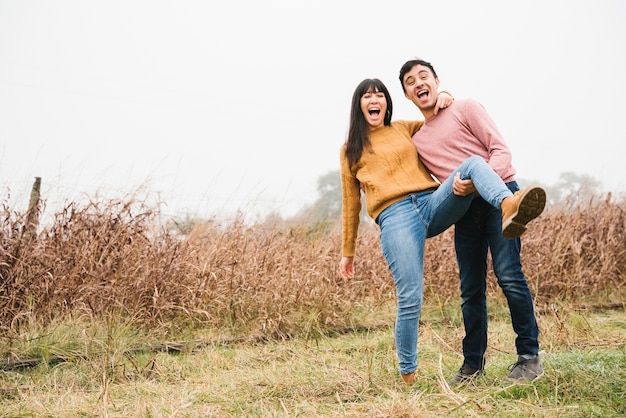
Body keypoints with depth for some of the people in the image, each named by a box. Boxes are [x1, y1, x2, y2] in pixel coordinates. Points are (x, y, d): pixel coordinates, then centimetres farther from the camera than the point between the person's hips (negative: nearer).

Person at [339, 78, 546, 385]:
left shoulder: (404, 129, 24)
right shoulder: (351, 150, 19)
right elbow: (350, 204, 21)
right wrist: (347, 252, 20)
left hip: (432, 203, 3)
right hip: (396, 218, -2)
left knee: (474, 163, -25)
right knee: (410, 299, -15)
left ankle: (508, 207, -57)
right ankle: (408, 376, -1)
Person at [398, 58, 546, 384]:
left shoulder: (465, 109, 4)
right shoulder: (417, 140, 19)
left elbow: (501, 151, -5)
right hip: (464, 210, 5)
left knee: (509, 275, -15)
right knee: (470, 290, 5)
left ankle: (529, 356, -4)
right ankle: (473, 363, 16)